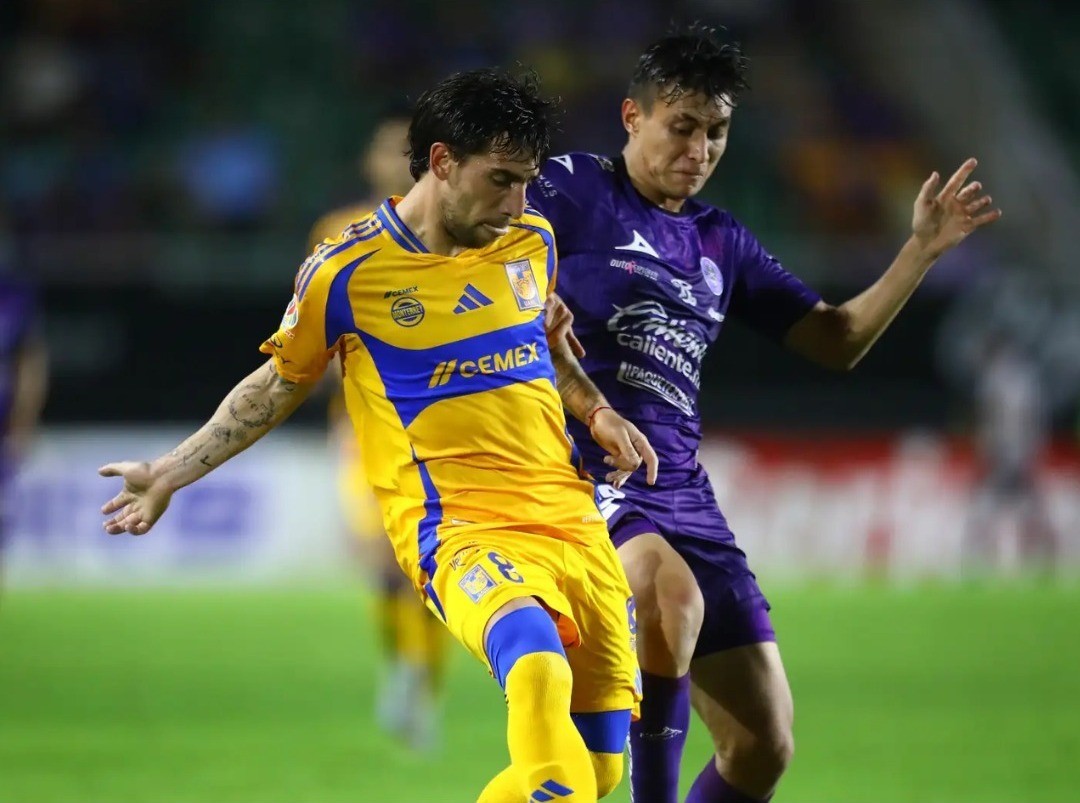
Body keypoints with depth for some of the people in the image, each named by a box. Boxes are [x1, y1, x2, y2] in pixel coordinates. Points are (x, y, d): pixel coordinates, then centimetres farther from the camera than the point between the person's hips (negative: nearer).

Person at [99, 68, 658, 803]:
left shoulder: (533, 243, 9)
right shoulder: (344, 272, -3)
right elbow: (278, 385, 14)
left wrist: (597, 413, 12)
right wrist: (169, 474, 16)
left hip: (573, 518, 6)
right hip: (459, 529, -6)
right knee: (539, 673, -37)